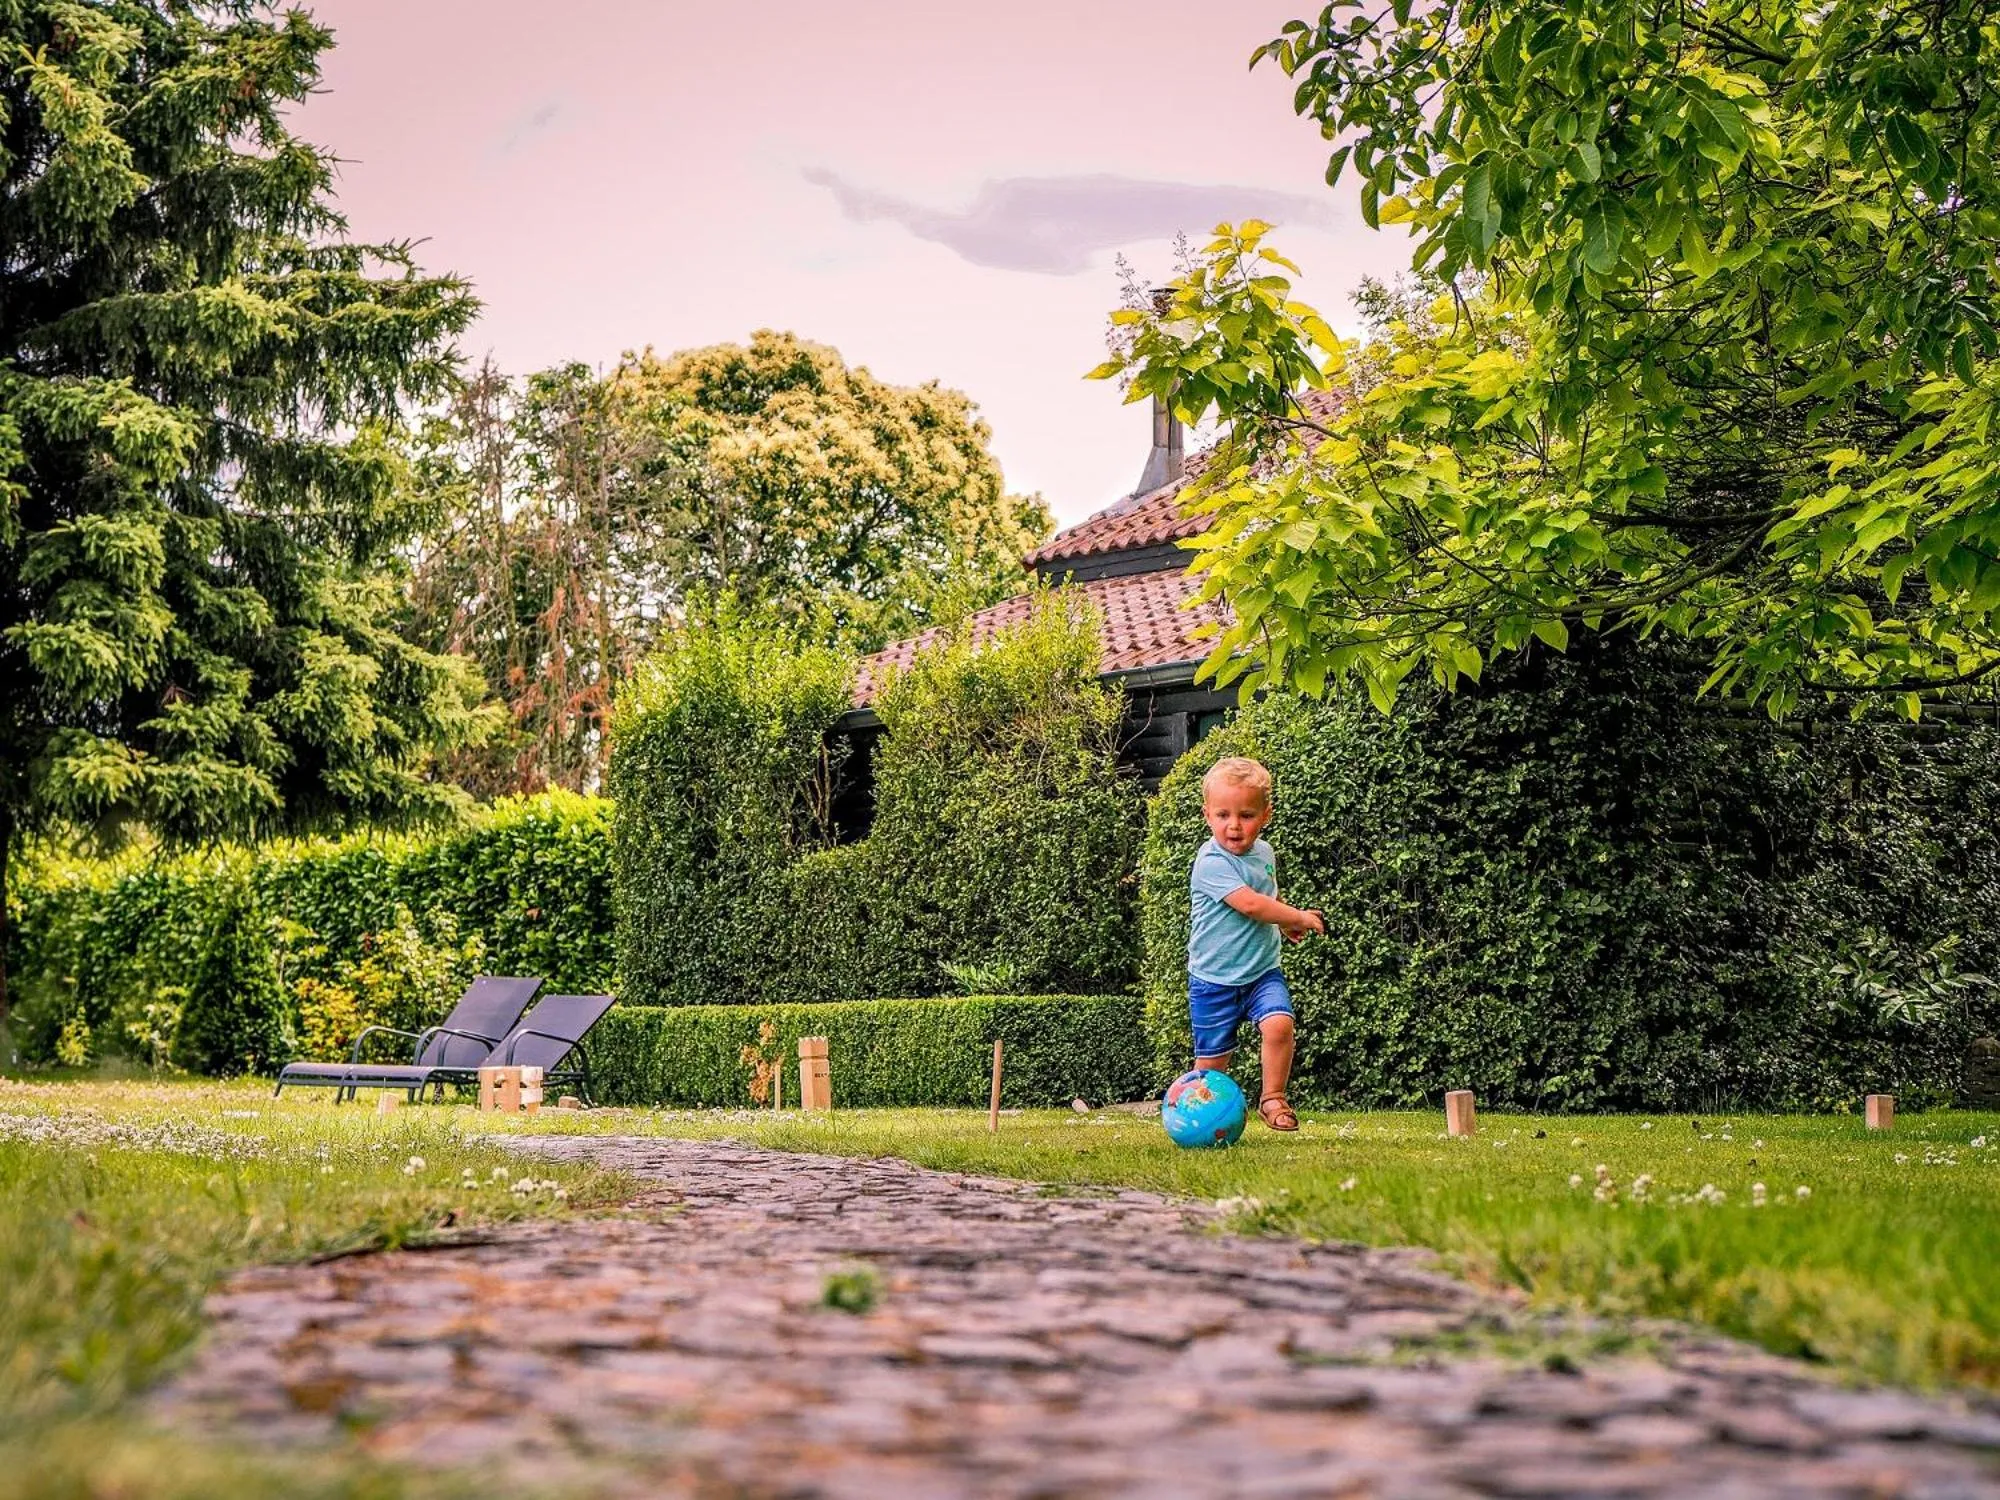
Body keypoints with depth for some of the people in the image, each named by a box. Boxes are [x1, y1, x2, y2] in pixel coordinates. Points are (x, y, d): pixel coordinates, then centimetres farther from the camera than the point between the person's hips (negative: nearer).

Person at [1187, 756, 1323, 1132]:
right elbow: (1250, 904, -26)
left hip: (1262, 970, 5)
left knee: (1279, 1023, -21)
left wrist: (1285, 924, 12)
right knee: (1212, 1058, 1)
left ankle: (1273, 1098, -5)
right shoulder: (1211, 863, -18)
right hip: (1214, 977, -5)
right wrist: (1300, 918, -15)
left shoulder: (1264, 853, 7)